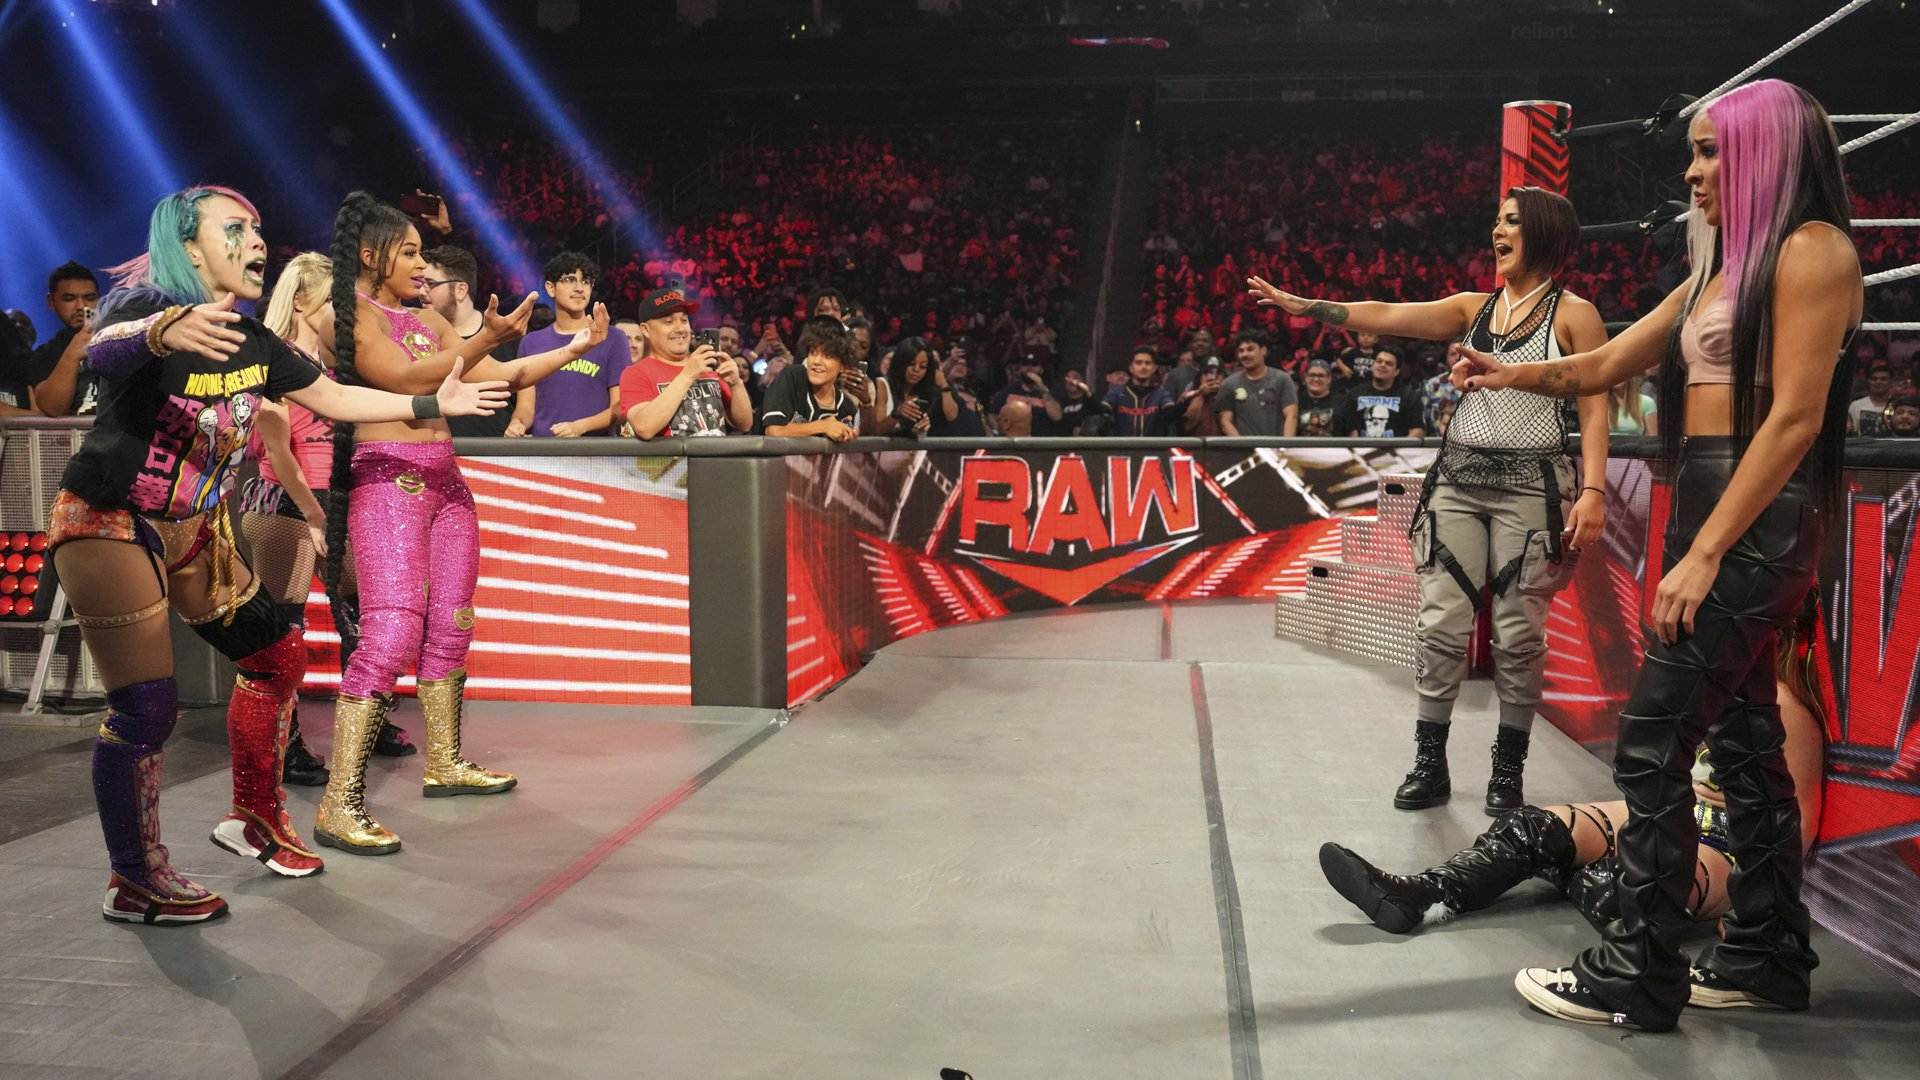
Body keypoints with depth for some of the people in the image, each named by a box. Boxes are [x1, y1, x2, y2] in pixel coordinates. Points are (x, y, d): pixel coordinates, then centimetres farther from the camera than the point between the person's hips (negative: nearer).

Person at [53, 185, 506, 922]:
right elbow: (102, 354, -44)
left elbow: (334, 398, 14)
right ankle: (134, 884, 5)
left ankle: (254, 819, 28)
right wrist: (162, 333, -66)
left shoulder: (253, 342, 1)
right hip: (108, 526, -8)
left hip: (194, 530, 8)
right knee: (146, 707, -11)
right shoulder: (147, 310, -20)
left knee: (277, 660, 10)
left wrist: (435, 404, 15)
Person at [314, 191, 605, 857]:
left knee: (449, 626, 11)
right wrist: (483, 341, -30)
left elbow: (501, 377, 17)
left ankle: (444, 765, 24)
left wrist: (575, 348, 11)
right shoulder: (344, 316, -3)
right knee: (391, 634, -17)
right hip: (386, 479, -8)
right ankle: (338, 806, -17)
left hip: (443, 478, 8)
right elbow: (405, 377, -19)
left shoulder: (428, 322, 19)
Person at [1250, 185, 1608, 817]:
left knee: (1519, 632, 0)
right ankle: (1430, 764, 9)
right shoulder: (1473, 307, 13)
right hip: (1459, 478, 4)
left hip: (1531, 484, -4)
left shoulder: (1573, 314, 2)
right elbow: (1389, 317, 3)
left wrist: (1593, 490, -14)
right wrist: (1305, 306, -8)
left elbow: (1594, 408, -4)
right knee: (1440, 623, 0)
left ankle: (1508, 770, 14)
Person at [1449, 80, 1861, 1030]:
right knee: (1742, 736, 12)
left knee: (1652, 739, -9)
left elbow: (1795, 418, -17)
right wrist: (1512, 374, 4)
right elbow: (1608, 364, 21)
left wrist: (1704, 554, -21)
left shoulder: (1810, 249, -10)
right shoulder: (1723, 266, 18)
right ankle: (1767, 955, 23)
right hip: (1709, 514, 9)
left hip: (1757, 524, -9)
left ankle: (1637, 976, 0)